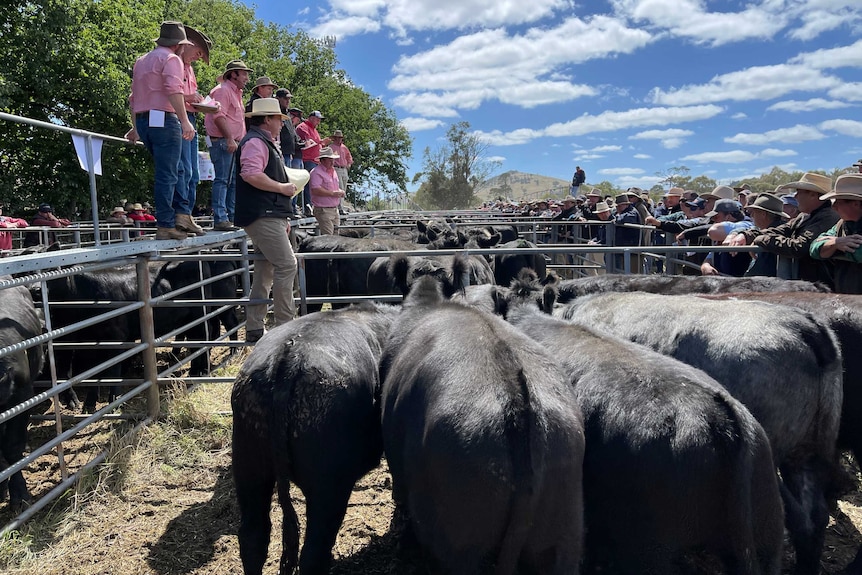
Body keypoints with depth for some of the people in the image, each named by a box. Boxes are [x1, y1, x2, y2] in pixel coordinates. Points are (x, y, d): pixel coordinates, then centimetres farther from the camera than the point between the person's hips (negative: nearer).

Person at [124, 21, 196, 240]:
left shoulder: (141, 61, 24)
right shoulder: (171, 59, -2)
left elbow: (133, 97, 25)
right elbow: (174, 90, -19)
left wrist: (136, 127, 30)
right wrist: (185, 121, -24)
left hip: (143, 121, 9)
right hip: (163, 119, -8)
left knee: (164, 173, 17)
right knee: (167, 175, -8)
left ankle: (169, 220, 17)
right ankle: (165, 226, -10)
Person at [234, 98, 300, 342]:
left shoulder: (265, 143, 26)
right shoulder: (255, 141, -8)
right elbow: (251, 175, -25)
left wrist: (283, 219, 25)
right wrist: (283, 188, -14)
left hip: (270, 216, 11)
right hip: (263, 216, -11)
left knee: (266, 271, 10)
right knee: (286, 265, -12)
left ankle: (254, 329, 14)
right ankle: (285, 326, -8)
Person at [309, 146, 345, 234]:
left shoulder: (333, 171, 17)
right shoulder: (316, 172, -12)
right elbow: (315, 190, -25)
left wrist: (340, 191, 6)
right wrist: (333, 193, -19)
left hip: (335, 209, 9)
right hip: (323, 210, -9)